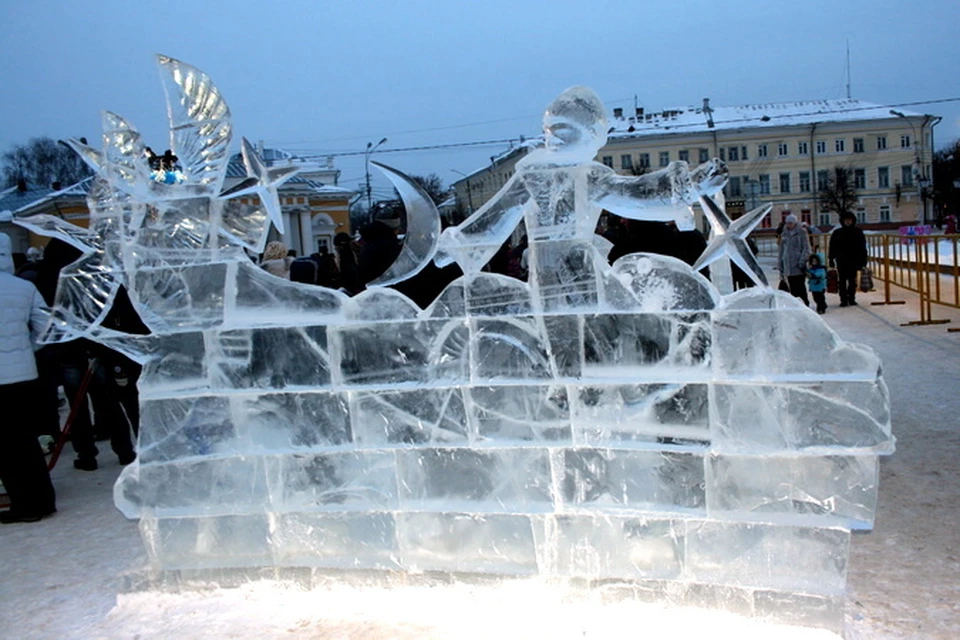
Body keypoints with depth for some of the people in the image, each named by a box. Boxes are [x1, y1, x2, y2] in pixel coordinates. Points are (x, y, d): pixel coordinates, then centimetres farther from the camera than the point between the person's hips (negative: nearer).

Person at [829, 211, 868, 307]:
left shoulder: (858, 232, 4)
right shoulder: (837, 233, 3)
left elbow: (862, 247, 5)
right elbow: (832, 248, 4)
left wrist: (863, 260, 0)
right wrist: (831, 260, -1)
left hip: (854, 260, 1)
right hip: (841, 260, 0)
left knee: (852, 281, 6)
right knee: (842, 281, 0)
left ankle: (852, 299, 15)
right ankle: (843, 300, 4)